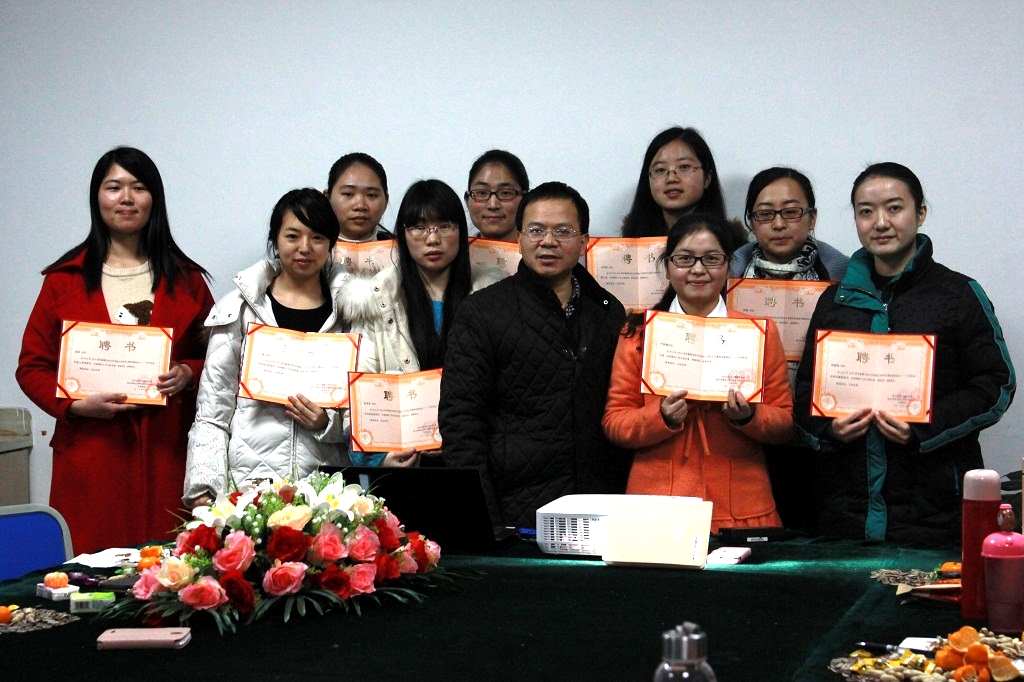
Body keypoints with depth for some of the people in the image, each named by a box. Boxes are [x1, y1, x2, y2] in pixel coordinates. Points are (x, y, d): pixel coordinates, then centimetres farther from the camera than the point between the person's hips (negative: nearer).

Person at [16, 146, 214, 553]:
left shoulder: (185, 279, 11)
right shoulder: (64, 280, 7)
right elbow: (32, 367, 7)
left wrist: (188, 374, -6)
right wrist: (76, 405, -10)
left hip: (167, 454, 1)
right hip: (90, 458, -1)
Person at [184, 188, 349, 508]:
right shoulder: (238, 309, 7)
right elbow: (212, 412, 6)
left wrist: (327, 422, -4)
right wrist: (204, 488, -4)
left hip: (325, 482, 1)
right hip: (248, 479, -1)